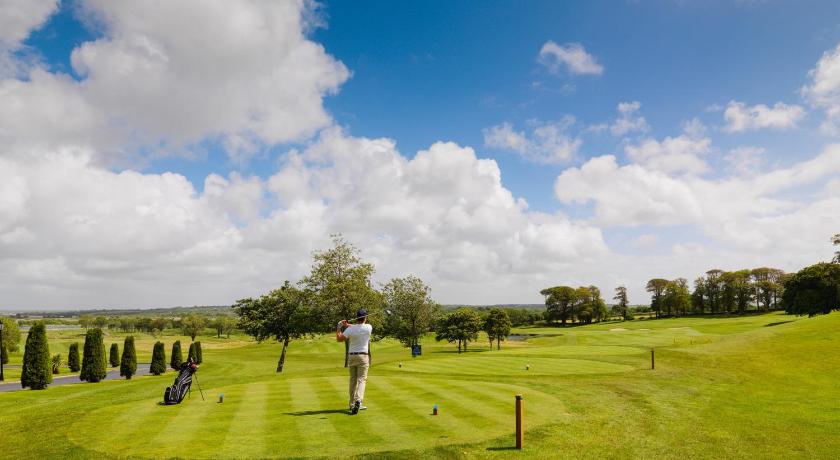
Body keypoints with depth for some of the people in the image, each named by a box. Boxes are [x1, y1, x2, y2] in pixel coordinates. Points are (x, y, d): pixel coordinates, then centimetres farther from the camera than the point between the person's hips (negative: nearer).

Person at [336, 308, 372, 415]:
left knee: (353, 380, 12)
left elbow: (339, 339, -7)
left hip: (351, 356, 2)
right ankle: (358, 400, -27)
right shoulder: (369, 328, -6)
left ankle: (352, 404, 17)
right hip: (363, 357, -2)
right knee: (361, 380, -4)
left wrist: (339, 327, 5)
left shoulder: (350, 329, -8)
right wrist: (348, 325, 8)